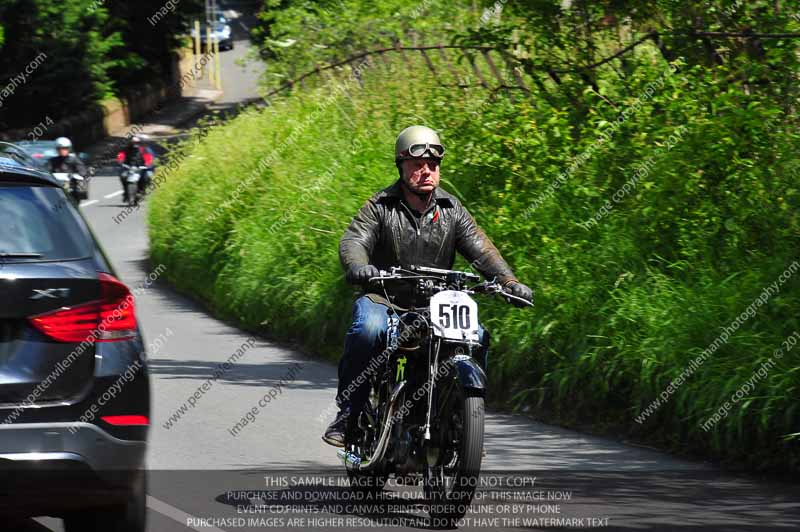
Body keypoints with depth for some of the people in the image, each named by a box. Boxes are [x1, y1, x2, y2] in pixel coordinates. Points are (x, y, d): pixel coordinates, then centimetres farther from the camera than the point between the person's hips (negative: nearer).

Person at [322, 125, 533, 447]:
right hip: (384, 299, -3)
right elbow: (354, 240, -12)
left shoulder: (451, 209, 9)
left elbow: (480, 248, 0)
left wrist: (509, 282, -17)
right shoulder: (380, 207, 1)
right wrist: (357, 266, -37)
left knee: (476, 337, -19)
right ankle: (348, 413, -23)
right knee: (368, 329, -35)